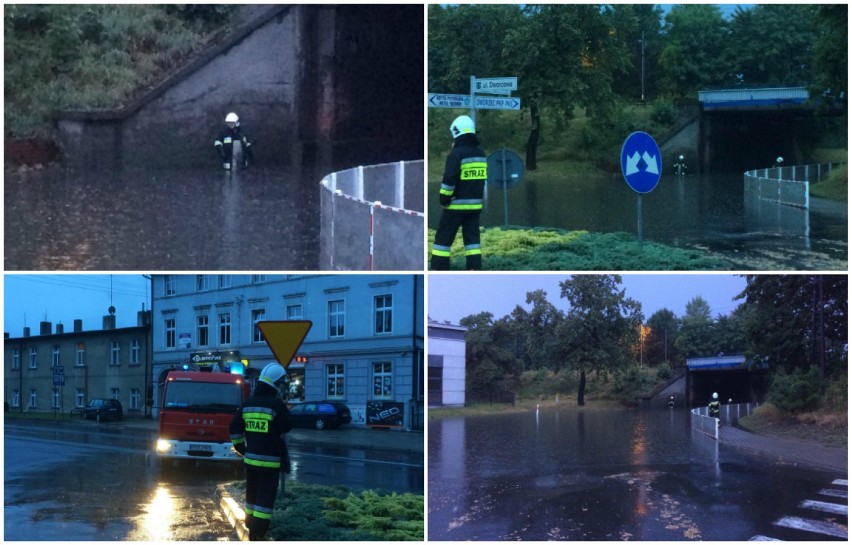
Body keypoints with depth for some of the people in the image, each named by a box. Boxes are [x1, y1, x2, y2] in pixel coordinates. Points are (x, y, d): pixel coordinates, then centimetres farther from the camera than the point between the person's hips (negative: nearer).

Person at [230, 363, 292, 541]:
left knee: (252, 495, 18)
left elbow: (235, 429, 11)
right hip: (270, 460, -6)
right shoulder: (277, 404, -14)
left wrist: (240, 447, 21)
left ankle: (251, 529, 28)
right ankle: (258, 535, -7)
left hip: (251, 459, 6)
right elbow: (286, 429, -4)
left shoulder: (248, 404, 6)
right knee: (265, 499, -3)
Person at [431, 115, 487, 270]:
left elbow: (449, 180, -17)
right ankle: (475, 269, 3)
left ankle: (438, 270, 1)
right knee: (472, 238, 9)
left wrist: (444, 198, -9)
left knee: (443, 238, 2)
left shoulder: (456, 154, -14)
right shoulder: (480, 152, 8)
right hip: (475, 205, 6)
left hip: (456, 205, -6)